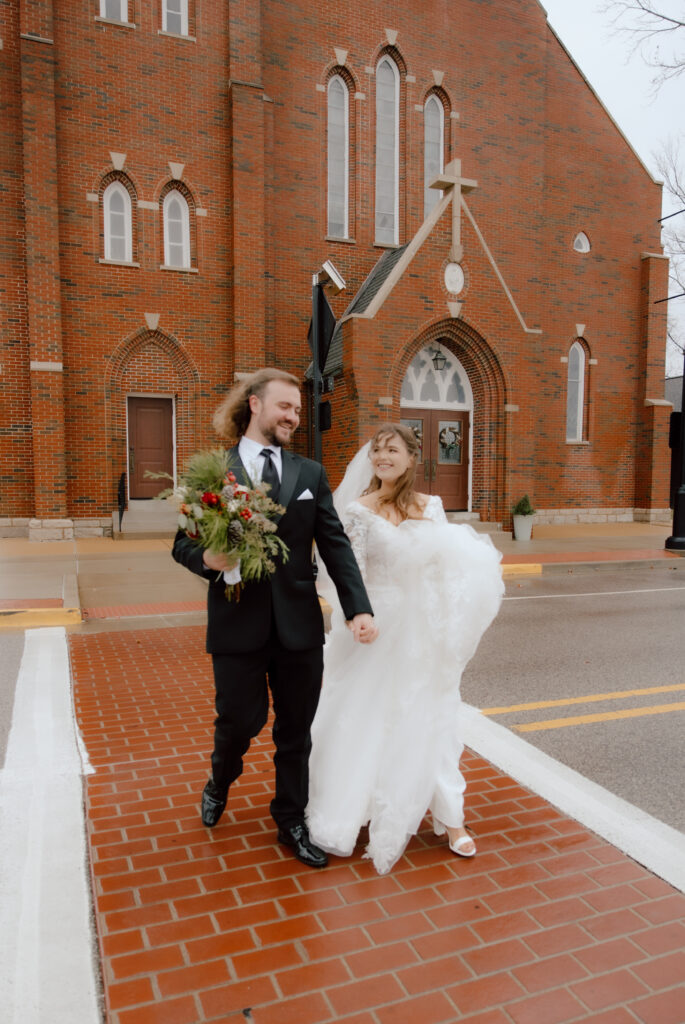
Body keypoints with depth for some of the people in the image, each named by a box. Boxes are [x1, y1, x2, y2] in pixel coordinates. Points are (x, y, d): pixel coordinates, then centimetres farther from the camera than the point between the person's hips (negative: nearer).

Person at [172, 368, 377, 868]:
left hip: (299, 624, 3)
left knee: (296, 729, 12)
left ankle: (292, 821, 34)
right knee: (240, 720, 8)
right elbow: (184, 542, 2)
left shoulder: (311, 473, 7)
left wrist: (359, 609, -8)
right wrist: (206, 558, -21)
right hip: (238, 623, -2)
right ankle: (220, 783, 43)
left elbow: (335, 545, 2)